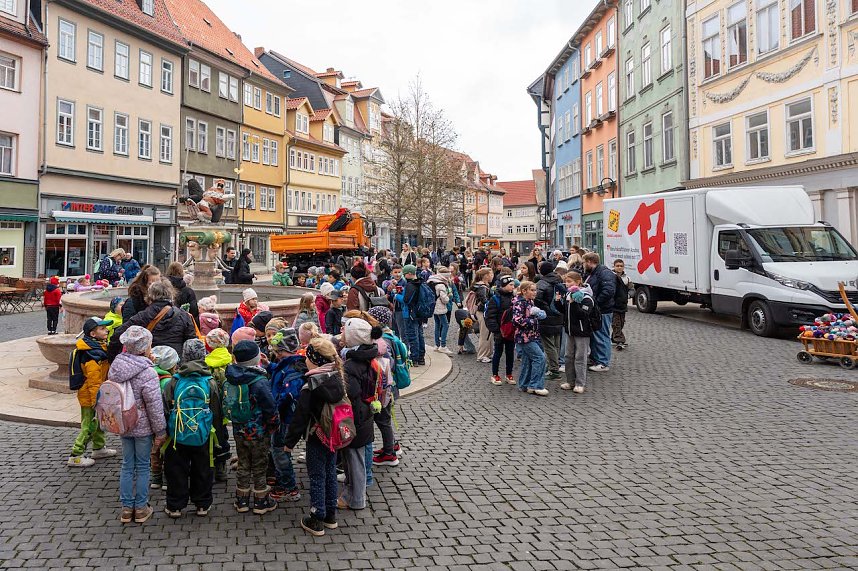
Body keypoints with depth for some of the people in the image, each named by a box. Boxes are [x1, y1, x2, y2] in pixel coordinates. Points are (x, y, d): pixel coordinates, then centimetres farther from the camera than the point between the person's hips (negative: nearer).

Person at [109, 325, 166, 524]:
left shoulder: (116, 367, -3)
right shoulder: (147, 372, -23)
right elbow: (154, 405, -18)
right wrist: (160, 431, -10)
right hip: (143, 427, -5)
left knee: (127, 465, 16)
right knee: (143, 466, 9)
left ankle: (127, 508, 24)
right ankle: (141, 508, 19)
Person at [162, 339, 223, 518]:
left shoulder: (174, 382, -8)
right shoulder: (210, 382, -7)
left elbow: (165, 410, -1)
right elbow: (217, 411, 1)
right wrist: (216, 428, 16)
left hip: (178, 435, 0)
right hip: (203, 436, 0)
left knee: (176, 470, 13)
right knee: (202, 470, 14)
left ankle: (175, 506, 22)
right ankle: (203, 505, 24)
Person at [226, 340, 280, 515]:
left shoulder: (230, 380, -3)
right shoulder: (259, 381, -24)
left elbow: (227, 404, 6)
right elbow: (271, 409, -21)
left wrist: (235, 422, 15)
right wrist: (274, 426, -4)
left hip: (238, 431, 5)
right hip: (258, 433, -5)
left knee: (243, 465, 19)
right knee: (259, 467, 10)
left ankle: (241, 500, 28)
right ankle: (261, 502, 21)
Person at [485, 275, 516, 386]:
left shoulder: (513, 297, 7)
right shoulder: (495, 298, -11)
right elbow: (490, 317, -14)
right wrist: (495, 330, -20)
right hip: (500, 332, -5)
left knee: (510, 353, 12)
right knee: (498, 352, 5)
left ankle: (509, 374, 24)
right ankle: (495, 375, 17)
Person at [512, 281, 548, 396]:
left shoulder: (530, 302, 14)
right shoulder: (519, 303, -14)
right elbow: (517, 320, -23)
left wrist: (539, 314, 9)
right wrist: (532, 321, -15)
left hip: (532, 336, 9)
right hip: (524, 336, -9)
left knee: (527, 360, 12)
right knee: (540, 357, -12)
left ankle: (524, 385, 21)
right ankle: (535, 386, -8)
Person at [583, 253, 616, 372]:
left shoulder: (605, 273, -16)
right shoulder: (590, 274, 16)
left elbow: (609, 291, -29)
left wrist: (596, 303, -24)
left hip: (602, 312, -10)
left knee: (601, 337, -4)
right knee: (593, 336, 18)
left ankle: (604, 363, 4)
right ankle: (595, 359, 30)